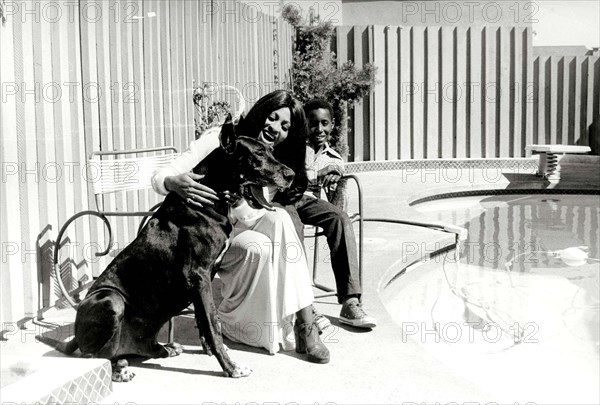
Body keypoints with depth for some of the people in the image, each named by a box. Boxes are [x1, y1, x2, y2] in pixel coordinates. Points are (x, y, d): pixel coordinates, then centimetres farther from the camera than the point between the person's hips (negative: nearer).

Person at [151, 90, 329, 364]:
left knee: (279, 219, -28)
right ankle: (233, 323, -12)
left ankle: (304, 323, -26)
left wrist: (241, 205, -31)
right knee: (257, 246, -33)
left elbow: (254, 221, -8)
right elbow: (159, 177, -14)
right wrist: (174, 183, -39)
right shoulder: (218, 140, -9)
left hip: (238, 233, 4)